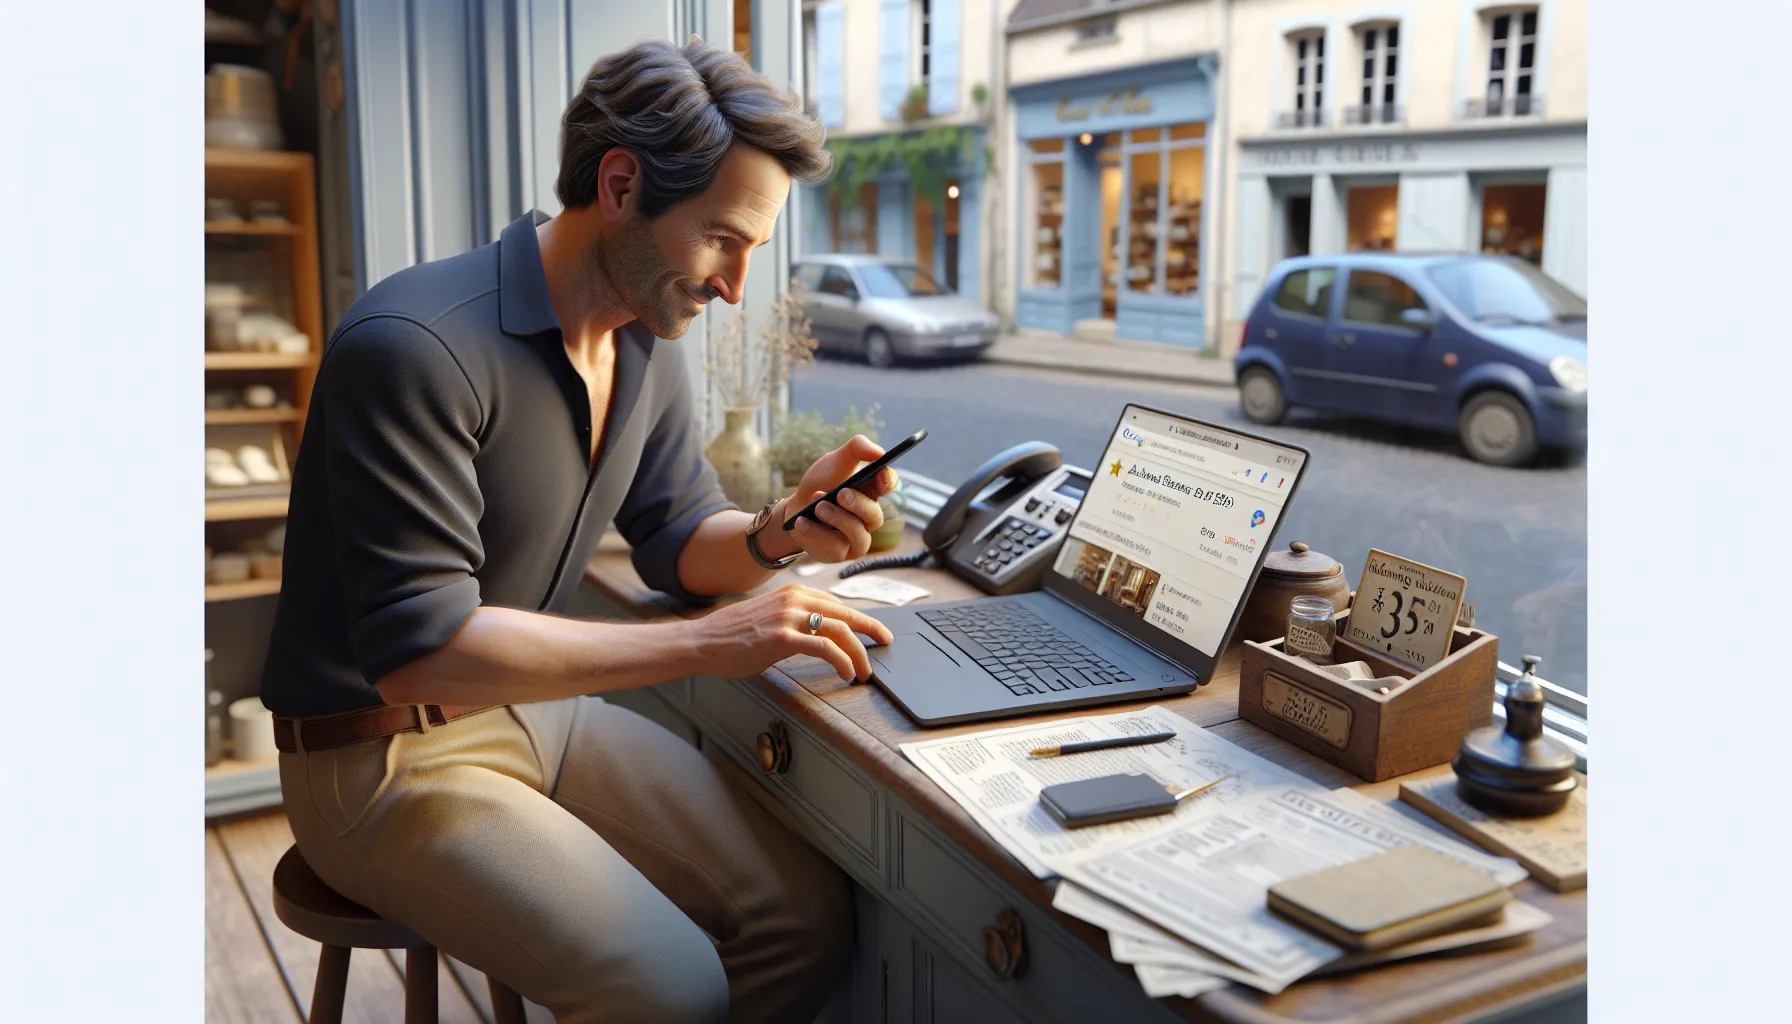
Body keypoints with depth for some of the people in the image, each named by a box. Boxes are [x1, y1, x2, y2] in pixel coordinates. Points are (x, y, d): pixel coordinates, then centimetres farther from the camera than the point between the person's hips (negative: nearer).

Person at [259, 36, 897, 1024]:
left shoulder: (649, 340, 2)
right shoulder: (417, 344, -25)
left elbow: (678, 541, 10)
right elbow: (417, 648, -28)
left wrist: (780, 533, -14)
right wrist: (705, 644, -29)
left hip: (541, 708, 7)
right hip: (385, 754, -7)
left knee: (813, 910, -7)